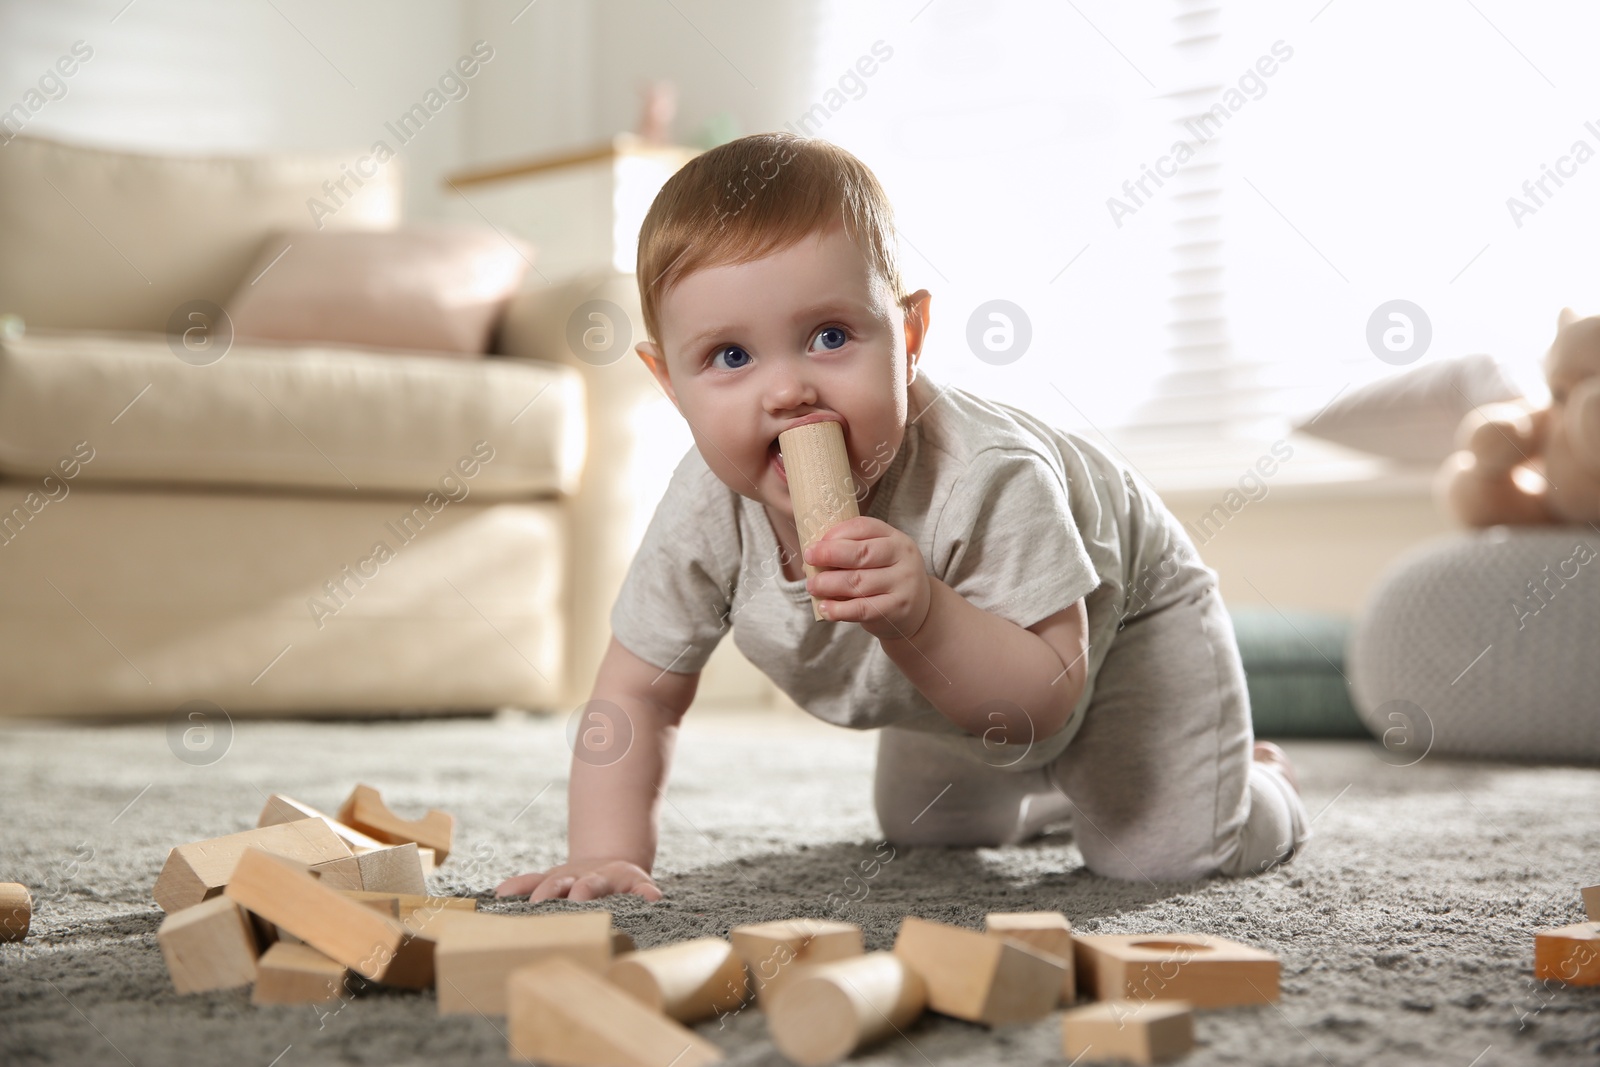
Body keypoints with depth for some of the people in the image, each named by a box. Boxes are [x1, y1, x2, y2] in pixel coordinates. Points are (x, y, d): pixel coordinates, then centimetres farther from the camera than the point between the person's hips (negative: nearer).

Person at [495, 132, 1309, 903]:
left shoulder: (983, 483, -45)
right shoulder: (707, 510, -30)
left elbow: (1043, 698, -42)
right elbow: (635, 692, -20)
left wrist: (919, 620, -59)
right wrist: (606, 856, -33)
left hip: (1118, 619, -5)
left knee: (1169, 847, -17)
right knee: (922, 827, 22)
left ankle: (1254, 778, 19)